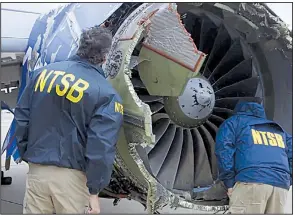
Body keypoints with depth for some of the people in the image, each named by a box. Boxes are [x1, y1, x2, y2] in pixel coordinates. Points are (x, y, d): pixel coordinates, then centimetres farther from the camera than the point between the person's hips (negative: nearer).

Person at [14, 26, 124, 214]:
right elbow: (101, 147, -17)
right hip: (71, 176, -4)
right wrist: (94, 191, -10)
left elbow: (22, 117, 8)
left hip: (37, 169, 4)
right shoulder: (106, 94, -12)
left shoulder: (44, 72, 3)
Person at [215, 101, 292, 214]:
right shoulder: (278, 128, 35)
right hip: (281, 186, 5)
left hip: (251, 181, -5)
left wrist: (230, 183, 3)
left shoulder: (233, 122, 22)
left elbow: (224, 150, 4)